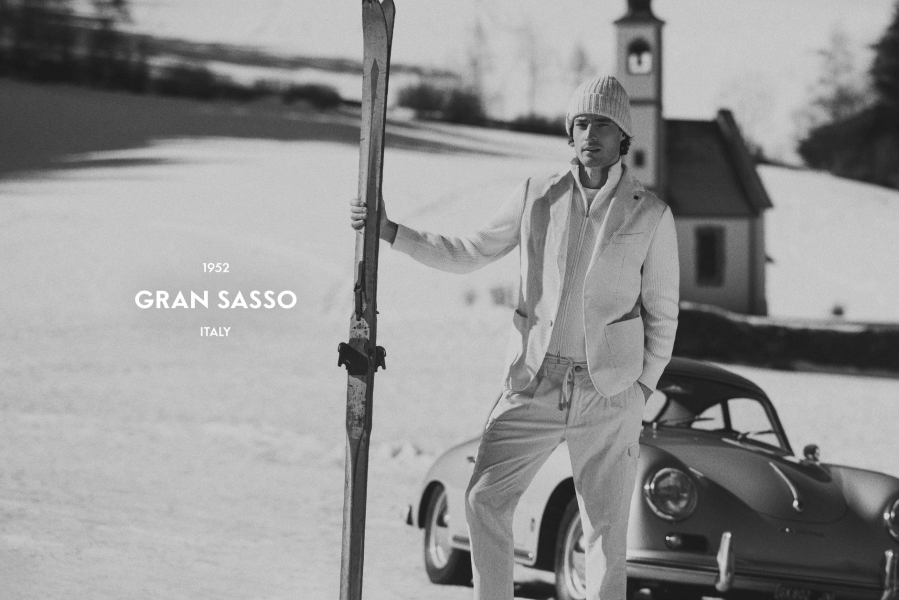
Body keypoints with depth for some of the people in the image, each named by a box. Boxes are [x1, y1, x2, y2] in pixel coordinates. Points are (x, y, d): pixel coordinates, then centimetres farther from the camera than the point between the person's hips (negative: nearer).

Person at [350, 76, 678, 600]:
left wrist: (641, 390, -3)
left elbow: (662, 314, 4)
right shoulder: (537, 197, 3)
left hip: (609, 390, -2)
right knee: (486, 500, -10)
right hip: (536, 382, 2)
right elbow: (468, 254, 11)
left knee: (607, 528, 0)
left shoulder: (652, 216, -3)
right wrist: (388, 230, 2)